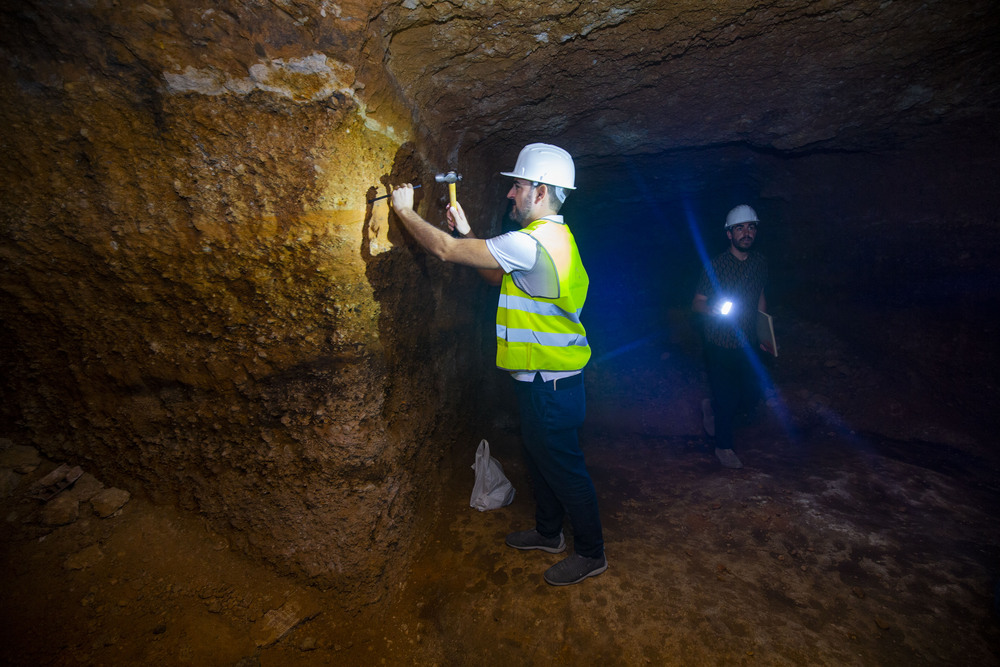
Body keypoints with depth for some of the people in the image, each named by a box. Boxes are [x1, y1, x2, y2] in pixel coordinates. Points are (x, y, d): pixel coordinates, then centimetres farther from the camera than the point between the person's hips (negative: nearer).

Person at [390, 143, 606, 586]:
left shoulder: (530, 243, -23)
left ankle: (591, 552, 28)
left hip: (549, 383, -10)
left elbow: (446, 250, -20)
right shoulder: (553, 237, 11)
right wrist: (466, 231, 14)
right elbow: (498, 275, 19)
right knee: (539, 458, 23)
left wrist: (405, 210, -4)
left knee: (563, 466, 6)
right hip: (543, 378, 10)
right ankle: (549, 532, 43)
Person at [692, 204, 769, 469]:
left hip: (748, 344, 5)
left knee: (751, 395, 11)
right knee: (726, 400, 4)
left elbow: (761, 297, 15)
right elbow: (697, 303, -11)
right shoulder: (716, 266, -15)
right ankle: (723, 447, 28)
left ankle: (711, 407, 40)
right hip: (720, 346, -5)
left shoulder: (760, 262, 2)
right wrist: (714, 309, -33)